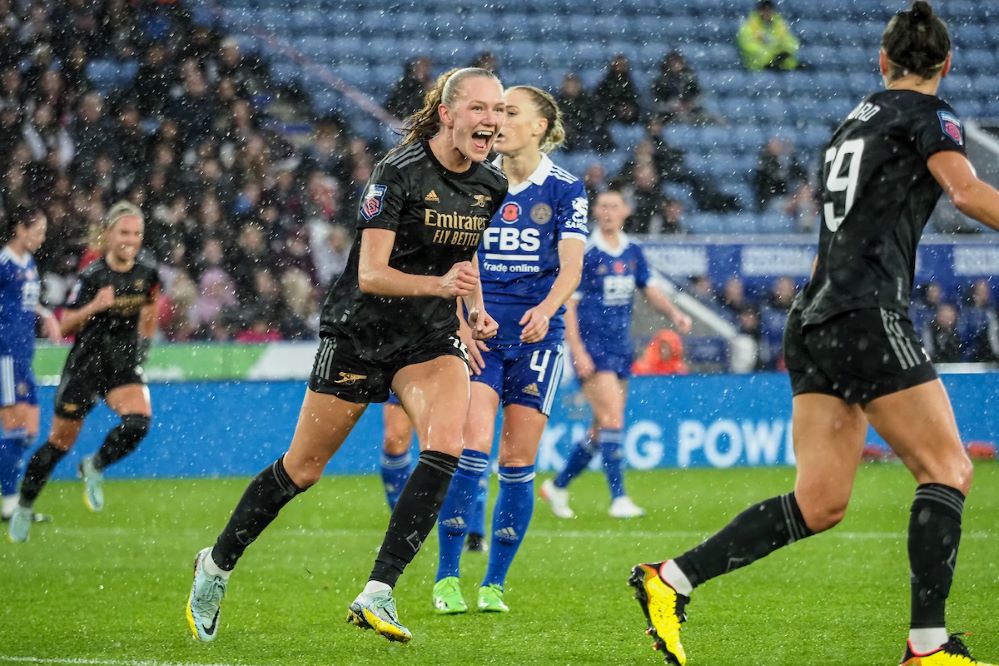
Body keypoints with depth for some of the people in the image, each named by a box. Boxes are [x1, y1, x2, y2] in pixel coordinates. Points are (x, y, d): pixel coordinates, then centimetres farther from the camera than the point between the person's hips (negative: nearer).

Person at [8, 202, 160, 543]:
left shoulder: (148, 275, 1)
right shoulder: (93, 275, -12)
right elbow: (65, 325, -10)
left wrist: (151, 316, 3)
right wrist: (95, 306, -22)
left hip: (125, 363, 3)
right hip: (86, 364, -3)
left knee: (138, 421, -24)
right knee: (60, 442, 4)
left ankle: (94, 468, 4)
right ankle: (23, 508, 24)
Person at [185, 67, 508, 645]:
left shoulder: (492, 186, 0)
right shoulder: (399, 173, -20)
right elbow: (371, 274, -24)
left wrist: (476, 309, 7)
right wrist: (439, 284, -38)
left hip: (432, 337, 5)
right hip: (360, 333, -5)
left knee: (445, 446, -23)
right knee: (304, 469, 6)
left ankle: (377, 595, -22)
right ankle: (218, 564, 30)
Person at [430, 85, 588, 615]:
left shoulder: (565, 189, 2)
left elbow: (571, 267, -6)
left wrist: (545, 310, -25)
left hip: (536, 333, 0)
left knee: (518, 461, 0)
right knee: (473, 444, -16)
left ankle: (494, 584, 9)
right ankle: (446, 578, -10)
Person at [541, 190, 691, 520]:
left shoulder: (633, 253, 9)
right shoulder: (585, 253, -10)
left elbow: (650, 291, 20)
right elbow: (566, 304, -10)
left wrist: (674, 313, 1)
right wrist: (578, 352, -16)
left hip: (620, 348, 7)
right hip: (592, 347, -7)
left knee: (602, 430, 10)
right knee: (613, 419, -17)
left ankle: (557, 486, 25)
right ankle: (618, 498, -16)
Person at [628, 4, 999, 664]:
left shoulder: (857, 119, 23)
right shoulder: (929, 116, -1)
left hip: (817, 315, 8)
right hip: (867, 315, -8)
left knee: (819, 502, 6)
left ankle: (670, 580, 2)